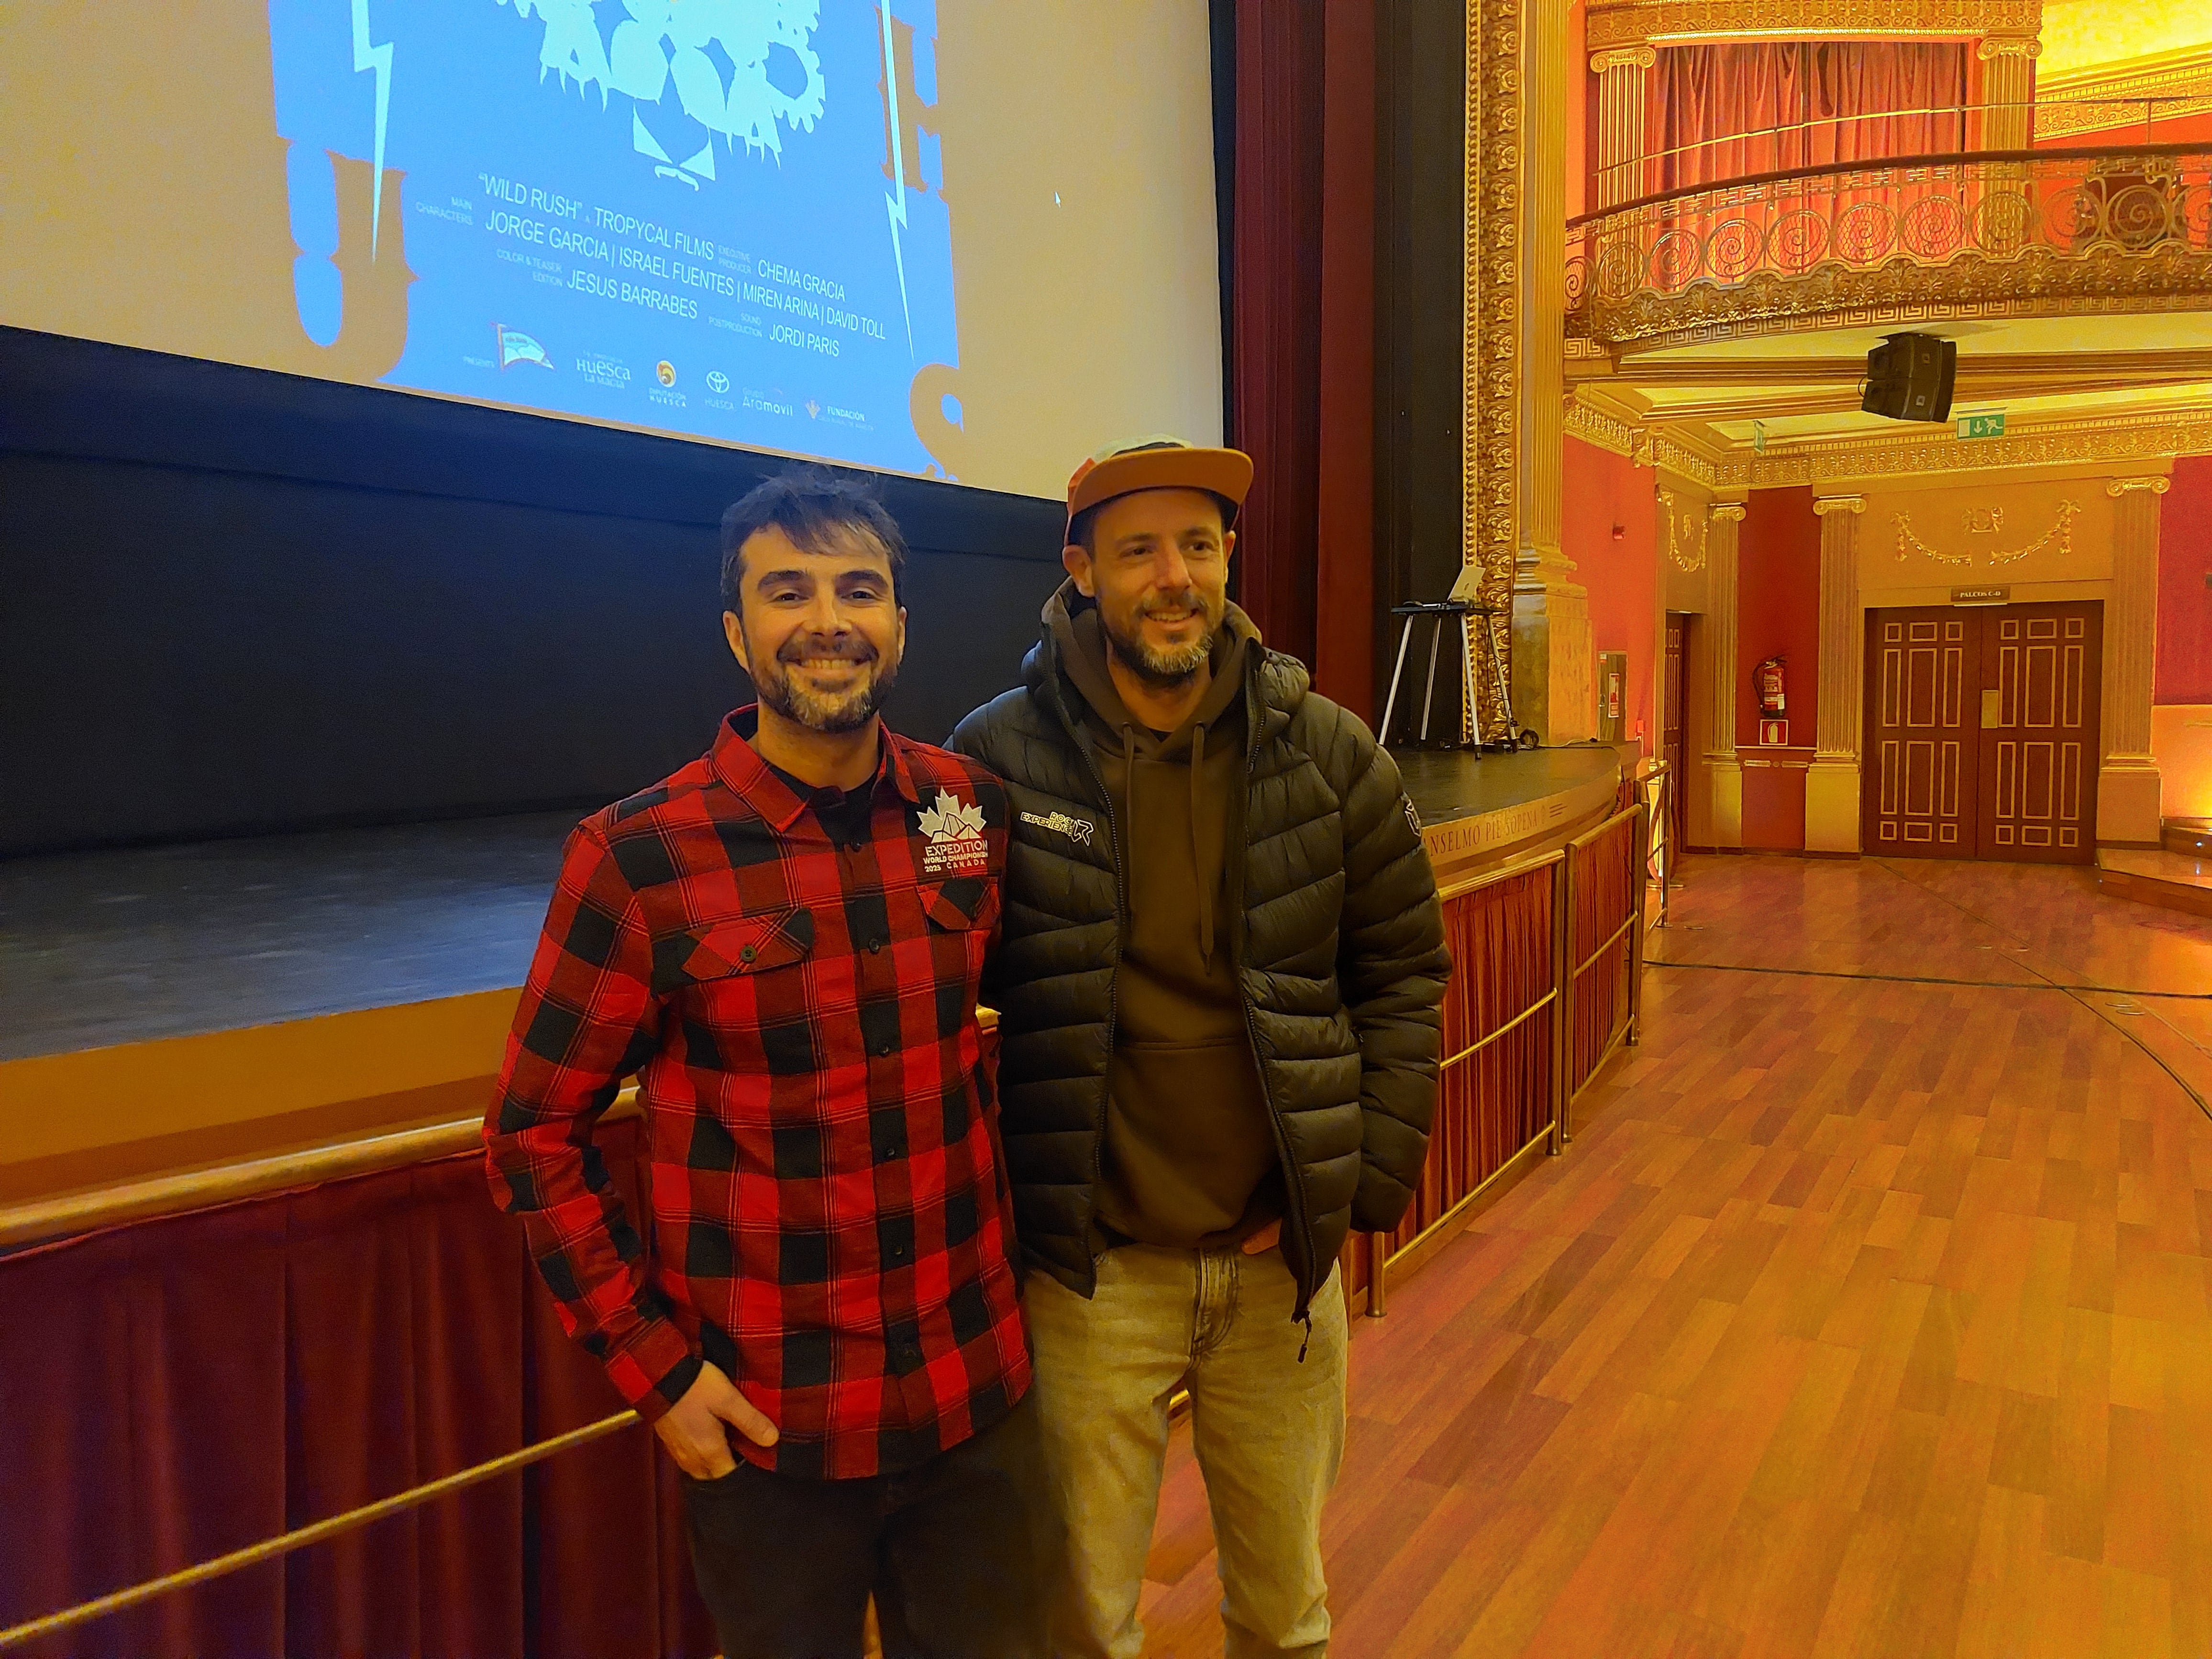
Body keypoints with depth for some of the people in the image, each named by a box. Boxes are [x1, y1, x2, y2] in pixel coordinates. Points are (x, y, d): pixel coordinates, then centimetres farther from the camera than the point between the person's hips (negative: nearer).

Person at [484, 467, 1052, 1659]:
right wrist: (651, 1366, -9)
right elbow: (536, 1137, -6)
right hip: (766, 1423, -3)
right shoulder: (639, 857, -14)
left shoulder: (975, 811, -3)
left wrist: (1000, 1231, 6)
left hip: (978, 1394, 3)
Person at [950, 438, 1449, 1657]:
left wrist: (1371, 1170, -3)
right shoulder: (999, 759, -9)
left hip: (1282, 1262, 2)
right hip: (1091, 1272, -2)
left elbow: (1402, 969, 5)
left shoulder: (1329, 755, -3)